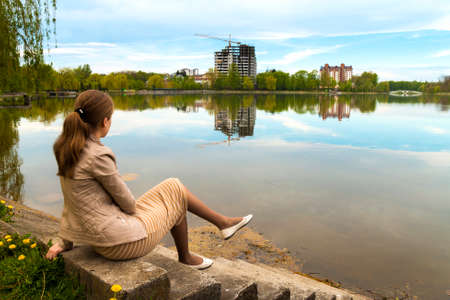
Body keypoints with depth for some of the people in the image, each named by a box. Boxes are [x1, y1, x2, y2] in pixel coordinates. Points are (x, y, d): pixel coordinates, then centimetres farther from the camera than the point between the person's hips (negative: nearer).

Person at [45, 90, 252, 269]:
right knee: (175, 196, 13)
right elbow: (127, 203, -15)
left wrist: (63, 241, 16)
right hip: (121, 242, -9)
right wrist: (133, 209, 7)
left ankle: (222, 222, 30)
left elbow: (71, 203, 10)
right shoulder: (98, 156, -26)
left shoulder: (68, 150, 2)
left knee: (173, 186, 16)